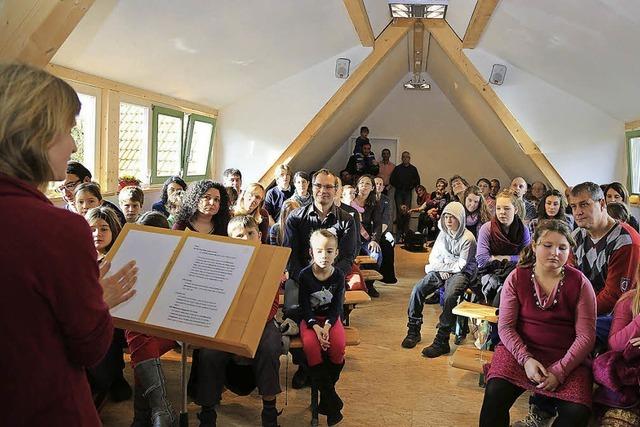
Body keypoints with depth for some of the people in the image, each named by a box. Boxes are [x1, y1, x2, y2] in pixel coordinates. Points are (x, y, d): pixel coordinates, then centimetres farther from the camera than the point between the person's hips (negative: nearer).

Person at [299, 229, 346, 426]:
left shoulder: (338, 276, -4)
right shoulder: (305, 274, -7)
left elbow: (337, 306, -4)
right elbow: (304, 305, -7)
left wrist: (327, 326, -20)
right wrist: (315, 326, -22)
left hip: (331, 318, 1)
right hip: (310, 319, -1)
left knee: (338, 345, -28)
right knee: (310, 345, -30)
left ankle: (326, 396, -5)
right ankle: (331, 401, -19)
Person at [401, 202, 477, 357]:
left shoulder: (468, 238, -12)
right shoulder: (443, 234, 9)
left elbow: (460, 266, -15)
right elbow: (433, 257, 12)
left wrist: (441, 266, -8)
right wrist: (442, 269, -7)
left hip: (461, 274, -6)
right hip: (442, 272, 6)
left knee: (449, 297, -35)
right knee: (417, 290, -15)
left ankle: (442, 341, -30)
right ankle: (413, 331, -4)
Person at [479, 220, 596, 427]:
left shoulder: (579, 283, -1)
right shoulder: (516, 278, 1)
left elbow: (586, 336, -5)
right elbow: (505, 326, -2)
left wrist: (559, 371, -15)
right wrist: (525, 359, -17)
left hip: (566, 358, 1)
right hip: (520, 349, 0)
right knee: (495, 394, -26)